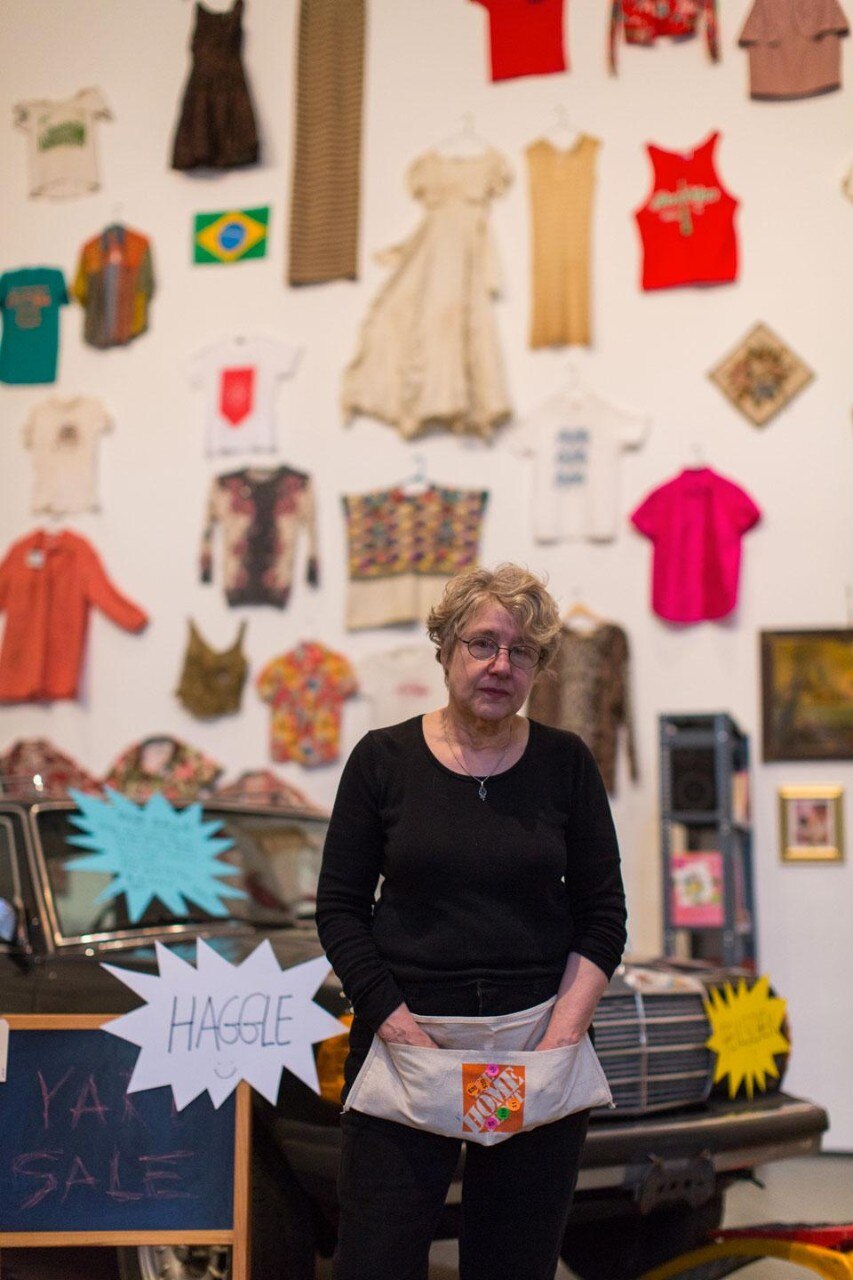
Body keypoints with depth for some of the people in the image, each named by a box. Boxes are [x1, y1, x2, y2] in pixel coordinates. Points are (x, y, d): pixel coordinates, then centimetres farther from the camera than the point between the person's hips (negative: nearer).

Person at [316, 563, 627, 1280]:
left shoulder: (566, 763, 3)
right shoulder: (383, 759, 0)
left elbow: (603, 914, 3)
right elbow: (340, 908, 0)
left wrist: (560, 1036, -8)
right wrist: (396, 1025, -10)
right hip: (405, 1040, -1)